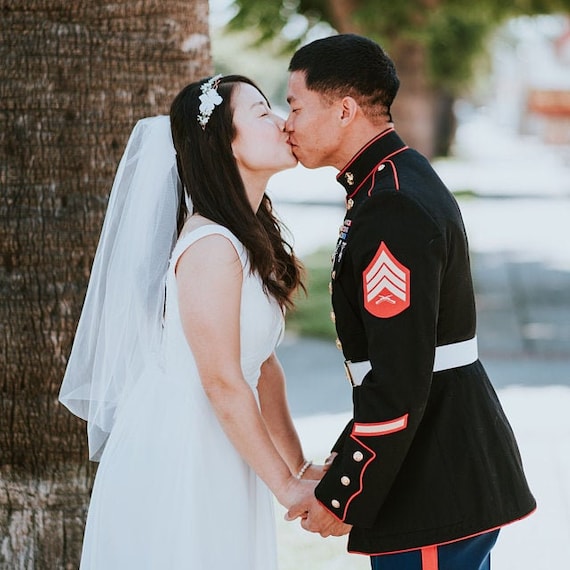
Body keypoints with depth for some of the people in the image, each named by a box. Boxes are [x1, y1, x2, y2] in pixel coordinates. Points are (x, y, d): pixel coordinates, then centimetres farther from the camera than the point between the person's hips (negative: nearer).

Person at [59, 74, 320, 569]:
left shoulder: (254, 239, 10)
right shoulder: (213, 247, -20)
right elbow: (224, 384, -20)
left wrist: (300, 466, 10)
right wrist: (288, 487, -13)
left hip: (219, 463, 9)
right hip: (178, 467, -9)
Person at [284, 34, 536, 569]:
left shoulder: (394, 208, -20)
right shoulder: (402, 180, 13)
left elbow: (398, 382, -23)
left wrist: (342, 498, -15)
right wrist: (342, 466, 17)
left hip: (435, 491, -10)